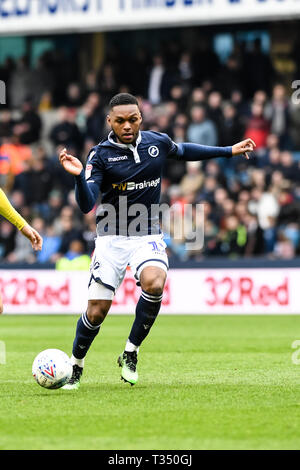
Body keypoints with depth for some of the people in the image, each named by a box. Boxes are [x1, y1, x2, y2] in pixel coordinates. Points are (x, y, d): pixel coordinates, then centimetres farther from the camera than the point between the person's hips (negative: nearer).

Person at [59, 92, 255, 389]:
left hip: (147, 236, 2)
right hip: (111, 238, -2)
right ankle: (75, 366, 23)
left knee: (154, 284, -29)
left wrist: (229, 151, 25)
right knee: (96, 312, -5)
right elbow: (86, 205, -18)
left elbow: (184, 151, 24)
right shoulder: (101, 154, -10)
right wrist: (78, 176, -37)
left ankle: (130, 353, -10)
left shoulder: (157, 142, 0)